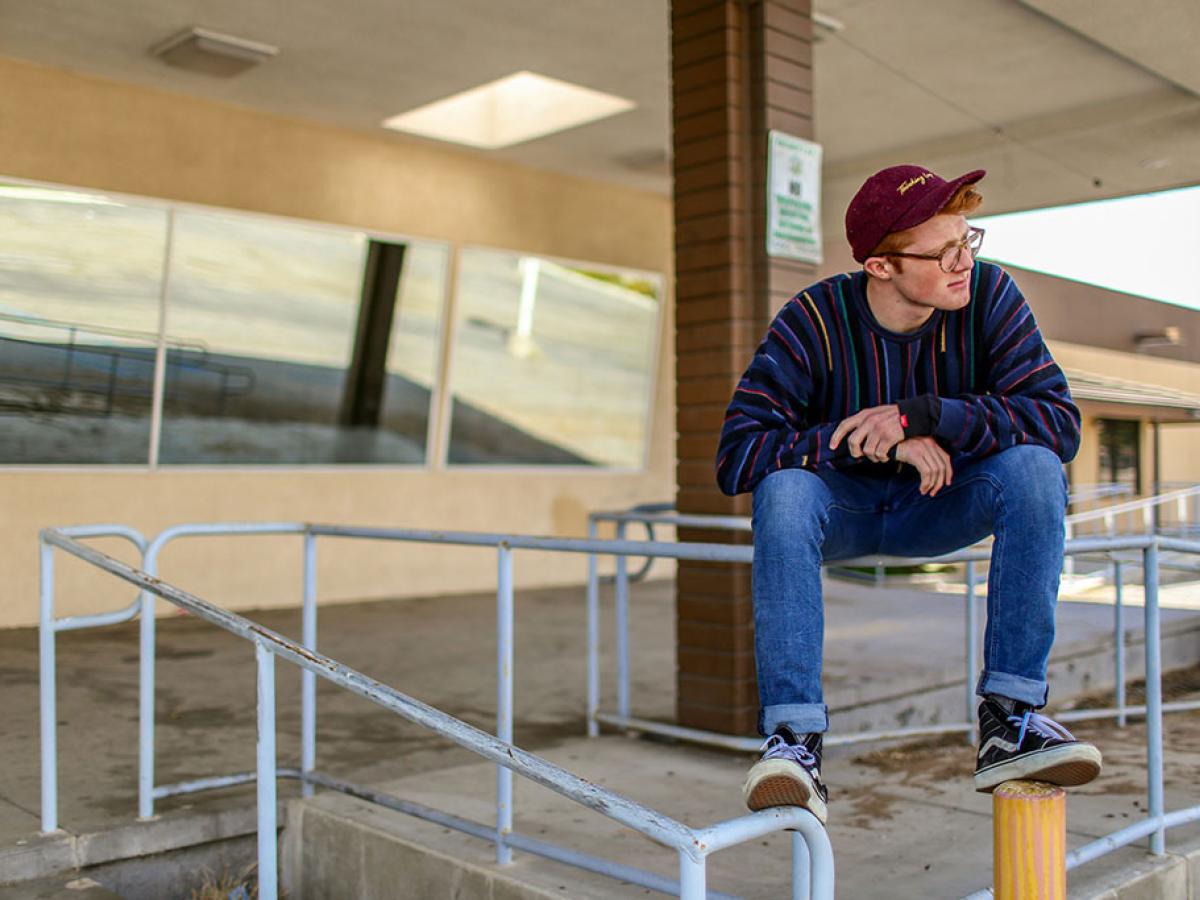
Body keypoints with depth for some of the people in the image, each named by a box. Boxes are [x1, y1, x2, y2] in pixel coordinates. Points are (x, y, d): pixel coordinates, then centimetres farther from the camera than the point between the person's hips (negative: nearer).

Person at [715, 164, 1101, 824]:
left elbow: (1059, 420, -21)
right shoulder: (813, 323, -20)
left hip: (938, 508, 2)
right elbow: (735, 456, -27)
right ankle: (794, 740, -35)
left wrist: (921, 415, -33)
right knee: (784, 488, -34)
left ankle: (1009, 719, -25)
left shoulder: (988, 296, -13)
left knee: (1035, 466, -26)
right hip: (843, 510, -2)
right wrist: (875, 442, -33)